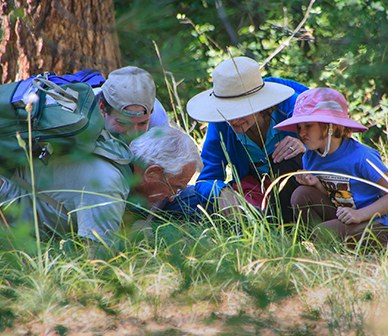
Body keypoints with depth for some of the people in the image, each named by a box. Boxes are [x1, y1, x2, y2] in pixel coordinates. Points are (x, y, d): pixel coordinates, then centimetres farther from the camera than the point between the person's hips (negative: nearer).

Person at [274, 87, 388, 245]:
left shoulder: (361, 157, -18)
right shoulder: (310, 158, 3)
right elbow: (329, 200, 9)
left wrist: (359, 214, -26)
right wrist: (317, 186, -12)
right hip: (339, 216, 7)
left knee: (322, 232, -30)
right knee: (301, 194, -10)